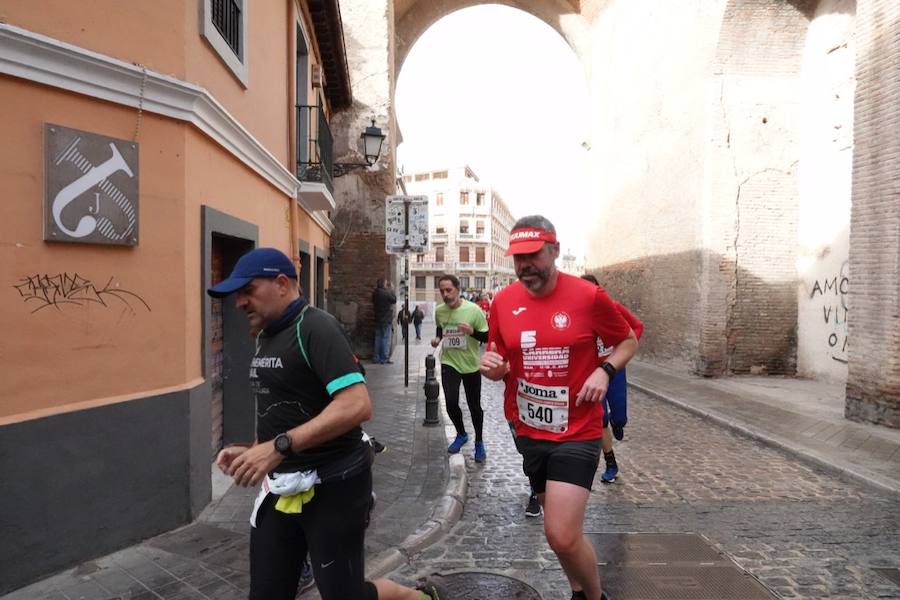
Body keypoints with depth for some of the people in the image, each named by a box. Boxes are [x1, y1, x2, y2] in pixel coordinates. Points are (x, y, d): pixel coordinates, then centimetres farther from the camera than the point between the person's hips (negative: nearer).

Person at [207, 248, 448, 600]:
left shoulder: (316, 328, -18)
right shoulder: (265, 336, 10)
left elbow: (357, 405, -29)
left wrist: (278, 447, -30)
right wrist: (252, 450, 4)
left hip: (332, 486, -8)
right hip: (281, 485, 8)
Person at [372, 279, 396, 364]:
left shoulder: (375, 293, 4)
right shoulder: (386, 293, -16)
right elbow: (394, 300, -4)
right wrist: (391, 289, 4)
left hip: (377, 319, 7)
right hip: (386, 320, -7)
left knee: (378, 338, 12)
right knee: (386, 339, -1)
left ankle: (376, 358, 14)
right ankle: (384, 359, -1)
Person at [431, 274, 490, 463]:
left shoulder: (473, 310, -16)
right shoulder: (439, 311, -4)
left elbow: (487, 337, -9)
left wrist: (472, 332, -28)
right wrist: (437, 338, -4)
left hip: (471, 365, -2)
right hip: (449, 363, 2)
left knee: (474, 406, 8)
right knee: (451, 402, -8)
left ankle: (479, 442, 31)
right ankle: (461, 434, 22)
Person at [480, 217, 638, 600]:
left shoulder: (588, 296, -13)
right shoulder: (503, 301, -3)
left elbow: (628, 342, 2)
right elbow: (499, 363, 8)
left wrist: (605, 371, -16)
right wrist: (492, 367, -15)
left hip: (577, 433, -4)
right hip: (528, 433, 5)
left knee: (562, 535, -11)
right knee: (561, 529, 22)